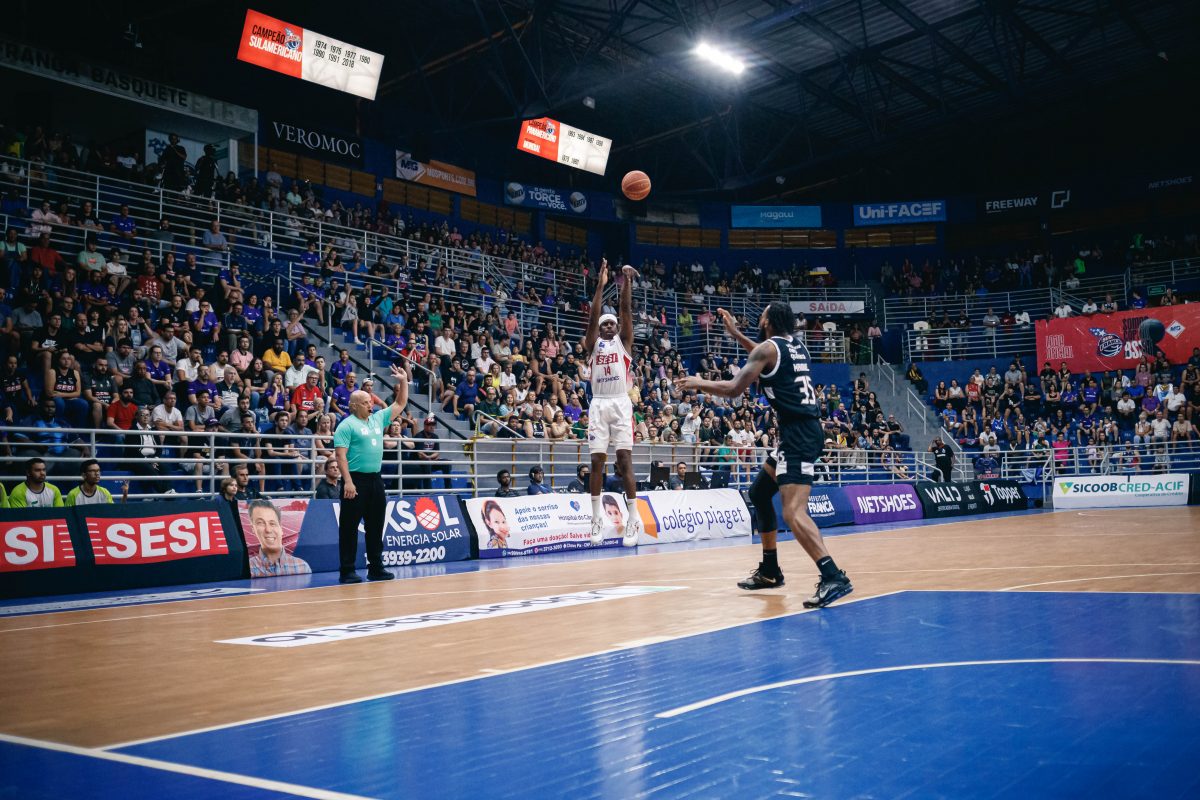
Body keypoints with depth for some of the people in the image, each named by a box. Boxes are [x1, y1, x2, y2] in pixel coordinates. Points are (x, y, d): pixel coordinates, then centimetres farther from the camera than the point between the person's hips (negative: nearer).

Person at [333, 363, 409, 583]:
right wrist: (348, 481, -22)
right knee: (350, 526, -2)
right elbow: (341, 455, -14)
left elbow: (400, 404, 22)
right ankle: (347, 571, 2)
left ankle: (376, 567, 19)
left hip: (375, 479, 7)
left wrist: (404, 381, 12)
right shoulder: (347, 425, -7)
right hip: (356, 480, -7)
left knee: (375, 525, 11)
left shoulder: (378, 419, 14)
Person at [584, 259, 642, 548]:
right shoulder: (593, 344, 13)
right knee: (597, 461, 0)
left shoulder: (624, 341, 12)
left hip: (621, 404, -2)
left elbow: (626, 310, 1)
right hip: (599, 405, 2)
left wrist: (627, 281, -7)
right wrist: (601, 284, -6)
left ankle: (633, 520, -7)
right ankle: (597, 519, 7)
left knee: (625, 460, -8)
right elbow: (593, 316, 0)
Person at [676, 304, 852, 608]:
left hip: (799, 433, -10)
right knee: (759, 493, 21)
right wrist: (735, 334, 41)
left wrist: (697, 383, 5)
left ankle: (833, 577, -30)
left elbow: (734, 389, -11)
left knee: (794, 511, -20)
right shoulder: (797, 346, 17)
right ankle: (769, 571, 28)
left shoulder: (768, 347, -8)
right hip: (804, 431, 10)